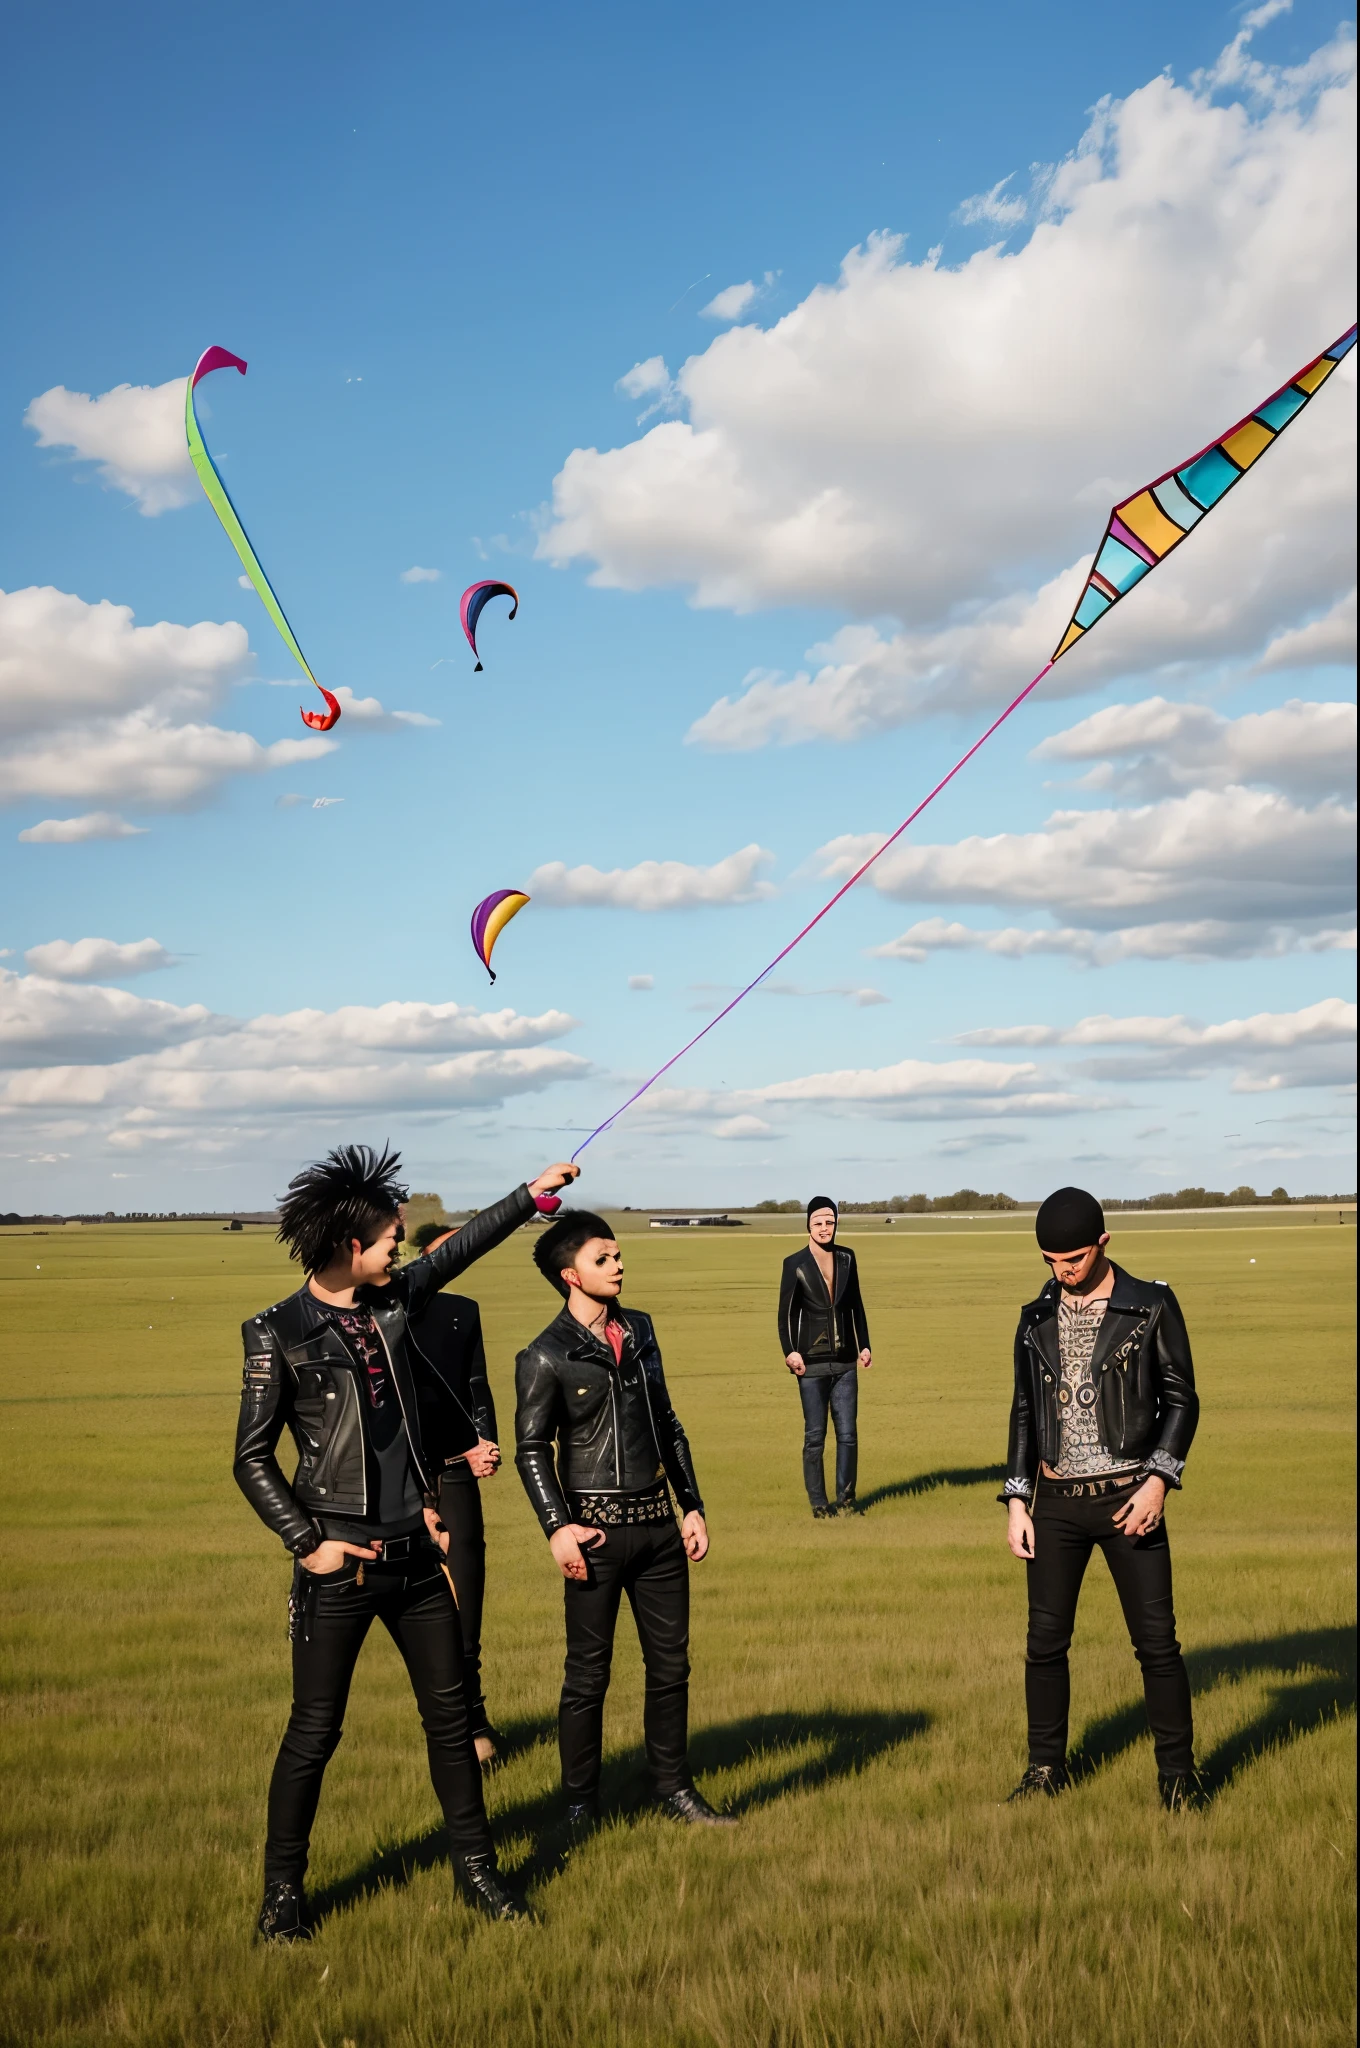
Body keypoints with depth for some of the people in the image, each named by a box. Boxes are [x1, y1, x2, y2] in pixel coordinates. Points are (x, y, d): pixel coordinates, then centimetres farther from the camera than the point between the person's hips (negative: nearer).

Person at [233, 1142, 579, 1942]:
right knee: (315, 1730, 2)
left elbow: (462, 1248, 21)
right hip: (340, 1564, -6)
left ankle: (476, 1864, 25)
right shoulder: (280, 1334, -9)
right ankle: (284, 1889, 18)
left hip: (415, 1553, 6)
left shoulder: (394, 1301, 6)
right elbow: (252, 1458, -7)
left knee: (450, 1714, 11)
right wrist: (305, 1541, -12)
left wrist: (533, 1194, 26)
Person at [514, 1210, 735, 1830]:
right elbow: (531, 1449, -8)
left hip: (658, 1522, 6)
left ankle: (674, 1789, 24)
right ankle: (580, 1806, 16)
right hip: (598, 1528, -6)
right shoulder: (546, 1357, -8)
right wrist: (558, 1528, -17)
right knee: (588, 1674, 3)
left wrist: (692, 1505, 12)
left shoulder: (639, 1330, 10)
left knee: (670, 1664, 11)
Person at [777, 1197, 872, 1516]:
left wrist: (864, 1345, 11)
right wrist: (790, 1352, -12)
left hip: (844, 1361, 4)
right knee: (814, 1436, 1)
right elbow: (785, 1313, -3)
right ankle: (819, 1504, 9)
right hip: (812, 1364, -3)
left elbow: (856, 1305, 15)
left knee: (848, 1434, 4)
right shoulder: (795, 1264, -5)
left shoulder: (847, 1258, 7)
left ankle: (845, 1499, 14)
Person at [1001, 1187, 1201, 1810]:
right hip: (1055, 1501, 3)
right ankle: (1046, 1768, 20)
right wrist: (1016, 1500, 8)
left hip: (1127, 1498, -3)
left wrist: (1158, 1480, -12)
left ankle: (1177, 1772, 13)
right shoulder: (1036, 1319, 8)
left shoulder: (1152, 1307, -3)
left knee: (1156, 1641, -1)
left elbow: (1180, 1398, -1)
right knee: (1045, 1640, 6)